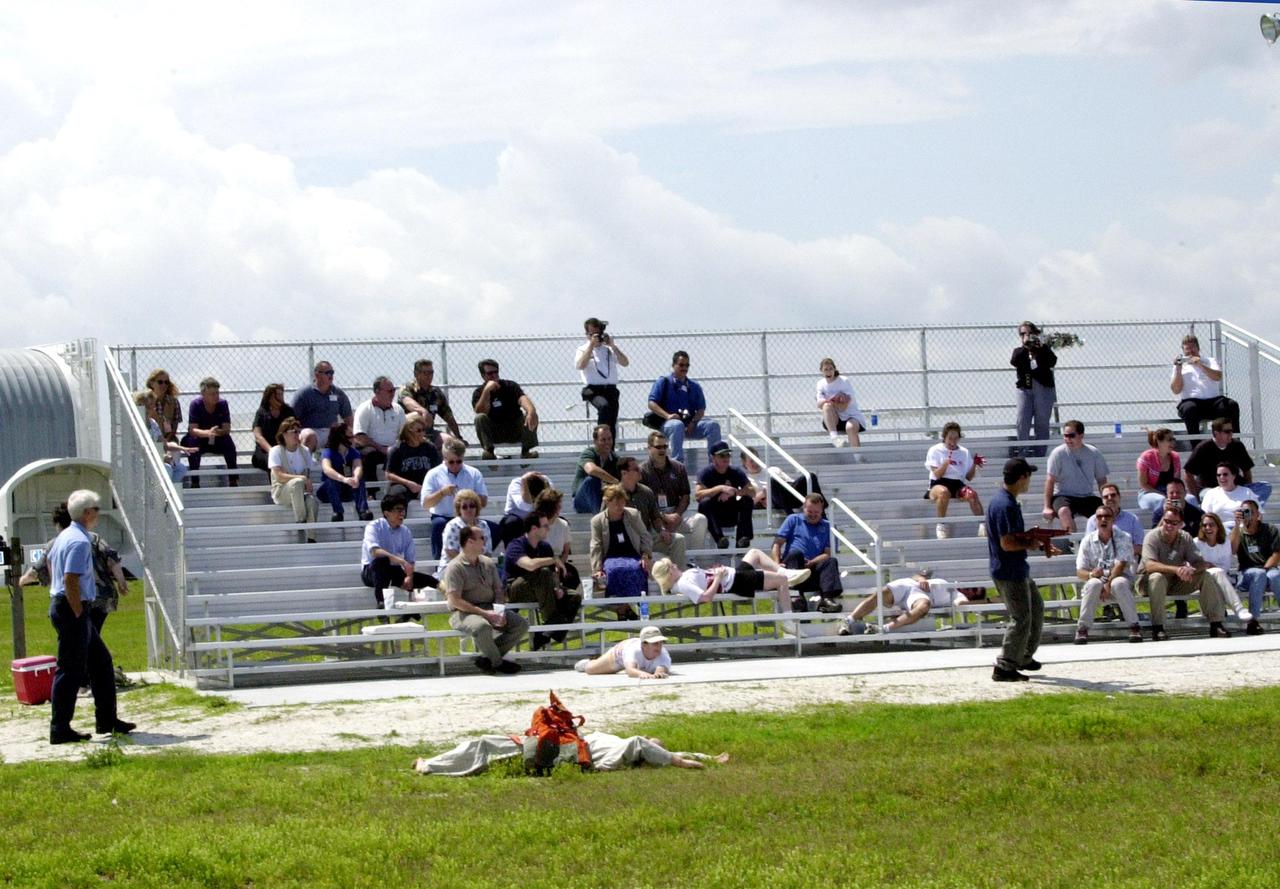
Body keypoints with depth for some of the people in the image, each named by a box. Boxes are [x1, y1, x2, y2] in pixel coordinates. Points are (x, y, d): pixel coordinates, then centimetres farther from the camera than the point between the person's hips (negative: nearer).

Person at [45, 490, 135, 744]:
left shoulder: (64, 536, 13)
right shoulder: (80, 541, -19)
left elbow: (50, 561, 28)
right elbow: (70, 580, -25)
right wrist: (78, 614, -19)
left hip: (60, 604, 11)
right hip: (72, 609, -11)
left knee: (101, 661, 15)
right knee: (71, 670, -6)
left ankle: (107, 720, 20)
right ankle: (60, 729, -2)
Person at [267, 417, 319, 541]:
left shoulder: (304, 451, 10)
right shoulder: (276, 451, -5)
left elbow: (308, 475, 8)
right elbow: (279, 476, -16)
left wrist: (308, 486, -15)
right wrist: (301, 478, -26)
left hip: (301, 491, 4)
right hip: (281, 492, -4)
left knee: (312, 500, -32)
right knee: (297, 482, -37)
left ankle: (311, 539, -34)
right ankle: (300, 520, -30)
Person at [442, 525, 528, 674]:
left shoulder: (488, 563, 15)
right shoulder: (455, 567, -8)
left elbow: (499, 591, 16)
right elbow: (455, 600, -17)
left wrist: (499, 611, -6)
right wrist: (484, 613, -21)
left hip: (490, 609, 7)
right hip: (463, 612, -7)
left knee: (522, 624, -12)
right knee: (482, 627, -39)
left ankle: (487, 658, -13)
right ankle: (498, 662, -12)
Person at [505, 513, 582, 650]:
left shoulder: (545, 547, 11)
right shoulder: (516, 546, -13)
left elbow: (554, 574, 10)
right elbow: (530, 565, -33)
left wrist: (557, 588, -14)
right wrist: (555, 560, -20)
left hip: (537, 591, 7)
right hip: (514, 591, -7)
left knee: (574, 598, -12)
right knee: (543, 573, -35)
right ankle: (552, 621, -32)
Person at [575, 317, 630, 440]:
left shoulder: (609, 349, 18)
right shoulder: (583, 350, 11)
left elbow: (625, 363, 6)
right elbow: (580, 365, -10)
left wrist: (613, 346, -4)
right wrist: (591, 345, -11)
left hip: (611, 390, 4)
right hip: (593, 390, -4)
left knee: (612, 426, -5)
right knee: (604, 406, -34)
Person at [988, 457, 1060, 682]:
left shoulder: (1007, 501, 11)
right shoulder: (1005, 506, -23)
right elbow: (1008, 543, -26)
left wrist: (1040, 543, 11)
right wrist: (1030, 543, -11)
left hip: (1018, 570, 11)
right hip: (1010, 572, -11)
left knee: (1036, 608, 22)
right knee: (1021, 619, -6)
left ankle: (1024, 657, 33)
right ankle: (1005, 667, -2)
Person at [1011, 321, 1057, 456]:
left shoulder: (1043, 349, 8)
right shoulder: (1019, 351, 12)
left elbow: (1053, 361, -10)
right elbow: (1014, 362, -10)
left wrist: (1041, 347, -19)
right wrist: (1025, 347, -16)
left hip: (1043, 389, -1)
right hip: (1025, 389, 1)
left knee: (1042, 423, 0)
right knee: (1022, 423, -9)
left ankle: (1040, 453, 4)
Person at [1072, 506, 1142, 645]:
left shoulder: (1123, 538, 0)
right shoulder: (1088, 541, 6)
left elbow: (1121, 564, -14)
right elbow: (1080, 571, 0)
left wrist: (1108, 584, -26)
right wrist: (1091, 574, -24)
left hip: (1118, 578, -1)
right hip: (1098, 581, 1)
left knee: (1119, 583, -37)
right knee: (1093, 584, -35)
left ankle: (1134, 626, -29)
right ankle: (1082, 628, -31)